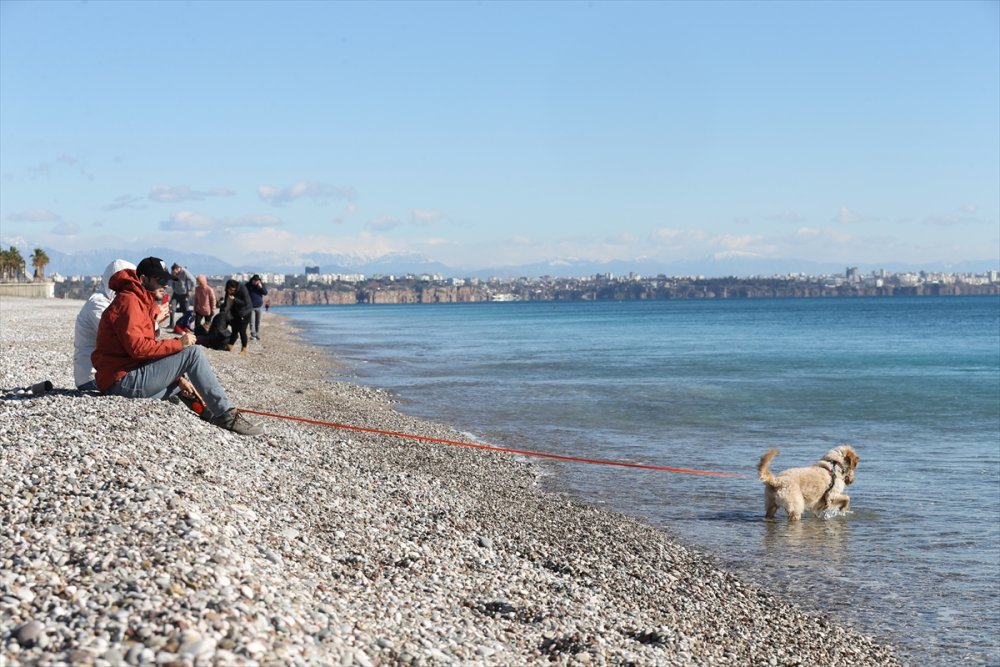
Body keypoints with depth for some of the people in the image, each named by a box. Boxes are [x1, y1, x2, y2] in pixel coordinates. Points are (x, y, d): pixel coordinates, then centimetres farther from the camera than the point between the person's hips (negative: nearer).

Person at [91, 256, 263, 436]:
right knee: (194, 352, -15)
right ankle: (227, 415, -16)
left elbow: (147, 348, 16)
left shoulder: (143, 303, 22)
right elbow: (138, 347, -23)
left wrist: (177, 377, 5)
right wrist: (178, 343, -16)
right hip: (123, 380, -11)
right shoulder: (129, 301, -10)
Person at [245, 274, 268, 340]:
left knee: (258, 322, 9)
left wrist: (261, 287, -17)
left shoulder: (261, 284, 2)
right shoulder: (248, 285, -5)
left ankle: (257, 334, 18)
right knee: (252, 321, -12)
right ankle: (253, 335, -14)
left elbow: (265, 293, -3)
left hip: (259, 306, 3)